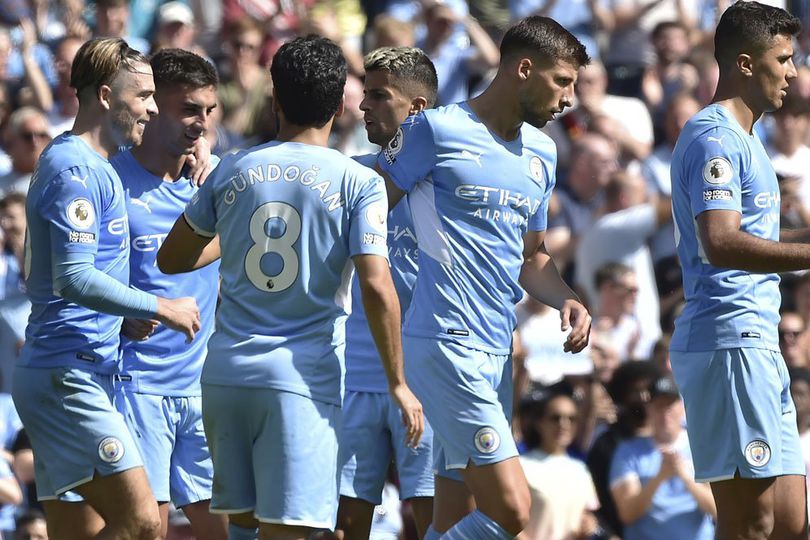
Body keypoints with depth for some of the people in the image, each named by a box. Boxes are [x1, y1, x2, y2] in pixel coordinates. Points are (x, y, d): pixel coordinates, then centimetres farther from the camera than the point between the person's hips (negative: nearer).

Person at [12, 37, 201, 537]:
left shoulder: (92, 167, 20)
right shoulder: (77, 171, -13)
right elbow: (75, 279, -22)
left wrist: (127, 319, 13)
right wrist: (159, 308, -13)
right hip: (69, 376, -11)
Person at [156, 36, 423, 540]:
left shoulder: (233, 171, 7)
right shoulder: (359, 183, -4)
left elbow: (172, 259, 17)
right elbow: (377, 288, -12)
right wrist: (399, 383, -4)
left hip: (226, 371, 4)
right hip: (305, 378, -4)